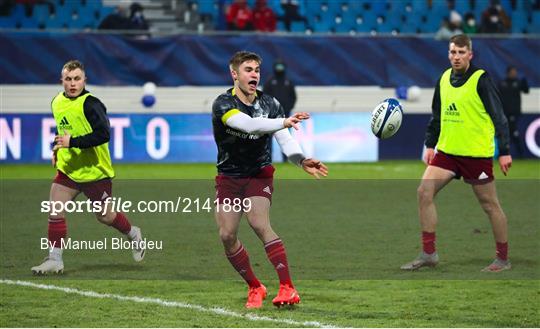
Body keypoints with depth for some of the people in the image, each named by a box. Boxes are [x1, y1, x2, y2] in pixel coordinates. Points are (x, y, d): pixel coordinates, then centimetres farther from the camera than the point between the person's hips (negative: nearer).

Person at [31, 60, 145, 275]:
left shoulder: (90, 104, -20)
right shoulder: (57, 102, 4)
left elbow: (104, 134, -30)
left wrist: (72, 142, -33)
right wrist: (58, 150, 11)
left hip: (95, 171, -6)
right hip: (67, 169, 6)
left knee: (105, 216, 10)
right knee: (55, 211, -10)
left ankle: (134, 235, 39)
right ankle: (54, 260, -4)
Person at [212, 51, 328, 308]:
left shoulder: (269, 103, -6)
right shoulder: (223, 104, -17)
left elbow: (285, 140, -12)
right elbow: (247, 123, -36)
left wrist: (302, 161, -32)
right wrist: (284, 122, -49)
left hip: (259, 174, -1)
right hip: (228, 178, 1)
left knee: (259, 224, -23)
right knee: (227, 235, -6)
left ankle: (287, 288, -28)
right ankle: (255, 288, 13)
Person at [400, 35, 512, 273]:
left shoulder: (481, 80, -10)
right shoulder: (444, 79, 9)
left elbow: (498, 116, -10)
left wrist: (504, 152, -13)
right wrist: (430, 144, 14)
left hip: (477, 154, -6)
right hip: (447, 150, 6)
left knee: (489, 204, 2)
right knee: (424, 192, -5)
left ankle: (503, 259, 15)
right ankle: (428, 253, 1)